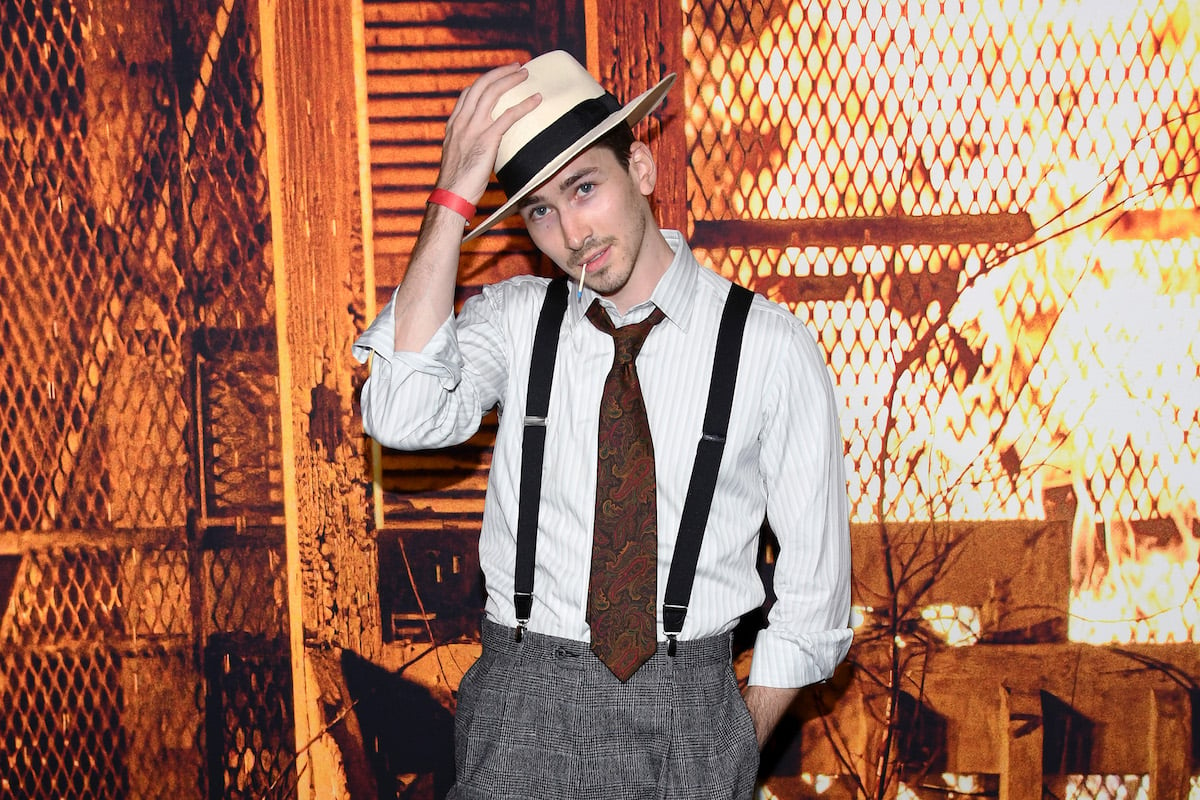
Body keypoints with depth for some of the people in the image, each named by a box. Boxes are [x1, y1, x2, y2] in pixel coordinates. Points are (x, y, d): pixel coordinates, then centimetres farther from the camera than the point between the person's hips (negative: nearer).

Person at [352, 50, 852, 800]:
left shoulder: (772, 347, -6)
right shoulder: (513, 317, 0)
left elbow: (815, 577, 0)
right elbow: (404, 418, -20)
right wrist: (453, 200, -19)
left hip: (690, 709, -1)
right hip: (522, 709, 1)